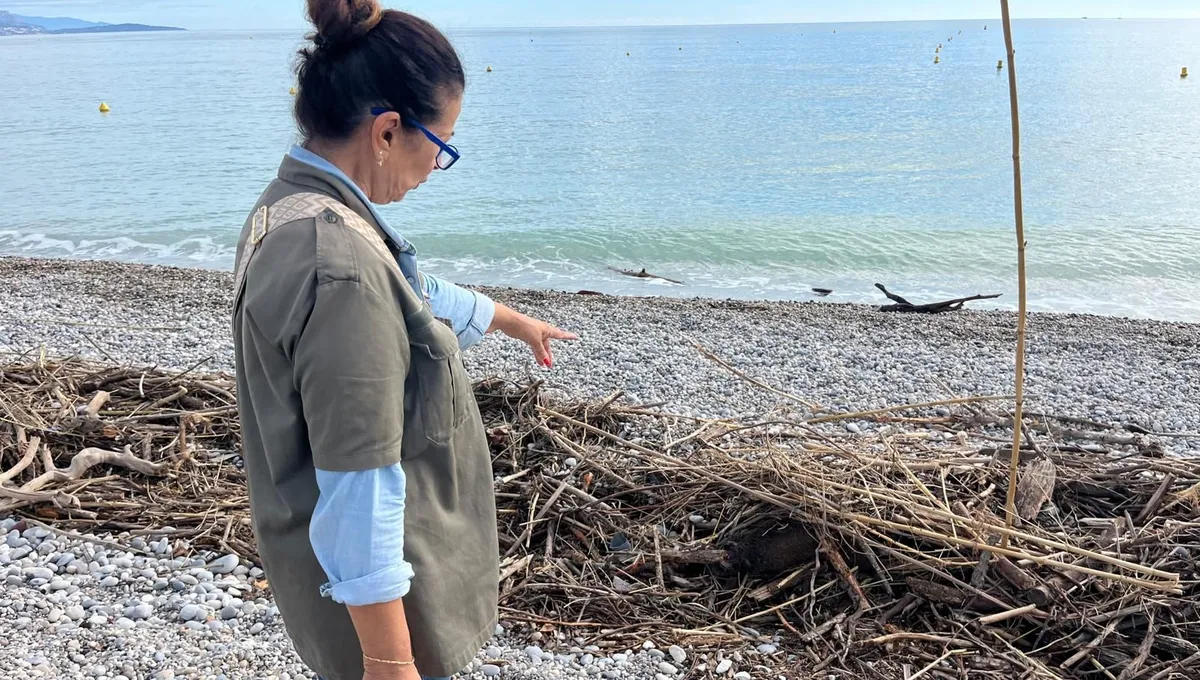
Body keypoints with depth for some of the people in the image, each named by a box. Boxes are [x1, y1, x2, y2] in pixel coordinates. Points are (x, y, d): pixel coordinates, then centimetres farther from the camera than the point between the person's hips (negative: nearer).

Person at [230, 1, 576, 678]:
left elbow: (417, 294, 18)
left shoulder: (294, 208, 1)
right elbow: (357, 488, -30)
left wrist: (516, 321, 32)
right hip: (376, 589, -9)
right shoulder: (341, 267, -31)